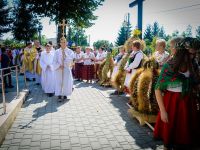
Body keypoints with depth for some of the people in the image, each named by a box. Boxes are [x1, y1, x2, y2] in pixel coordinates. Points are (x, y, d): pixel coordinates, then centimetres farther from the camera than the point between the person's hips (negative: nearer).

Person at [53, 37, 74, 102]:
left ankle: (65, 94, 21)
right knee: (59, 82, -2)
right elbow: (54, 61, 1)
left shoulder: (70, 51, 1)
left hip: (67, 69, 0)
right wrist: (59, 66, -14)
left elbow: (71, 59, -14)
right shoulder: (57, 52, 3)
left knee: (66, 82, 6)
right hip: (59, 69, 0)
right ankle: (59, 95, 4)